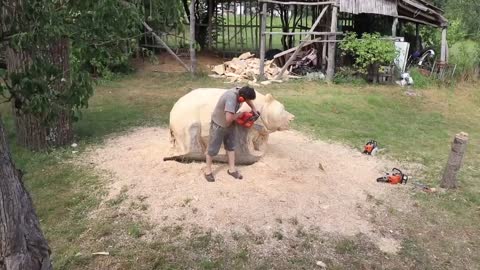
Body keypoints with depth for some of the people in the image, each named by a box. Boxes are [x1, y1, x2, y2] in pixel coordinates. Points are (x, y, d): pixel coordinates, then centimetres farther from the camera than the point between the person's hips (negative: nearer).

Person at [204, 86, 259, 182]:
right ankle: (208, 170, 22)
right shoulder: (231, 98, -38)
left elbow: (248, 99, 14)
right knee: (213, 148, 6)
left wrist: (254, 108, 7)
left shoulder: (240, 92, -13)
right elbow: (229, 118, -43)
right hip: (218, 125, -8)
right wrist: (239, 114, -25)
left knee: (231, 146, 14)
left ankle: (231, 169, 27)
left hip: (229, 125, 8)